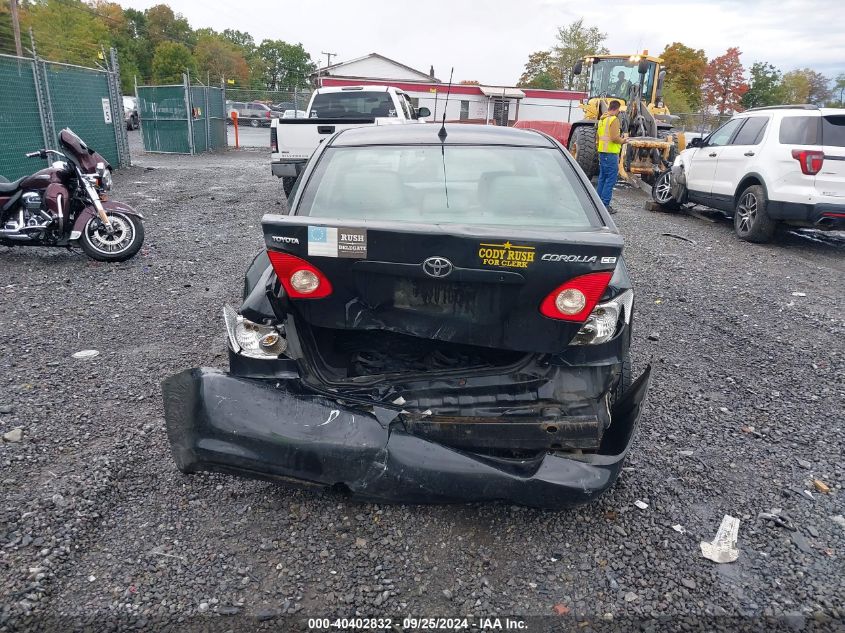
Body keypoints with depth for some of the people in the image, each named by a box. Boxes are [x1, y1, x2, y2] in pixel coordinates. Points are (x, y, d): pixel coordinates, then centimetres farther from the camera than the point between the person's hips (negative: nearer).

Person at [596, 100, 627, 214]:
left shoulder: (602, 119, 13)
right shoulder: (614, 119, -13)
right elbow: (614, 138, -21)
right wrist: (622, 141, -2)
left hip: (602, 152, 9)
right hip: (611, 153, -9)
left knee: (602, 178, 15)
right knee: (611, 179, -5)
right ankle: (605, 204, -7)